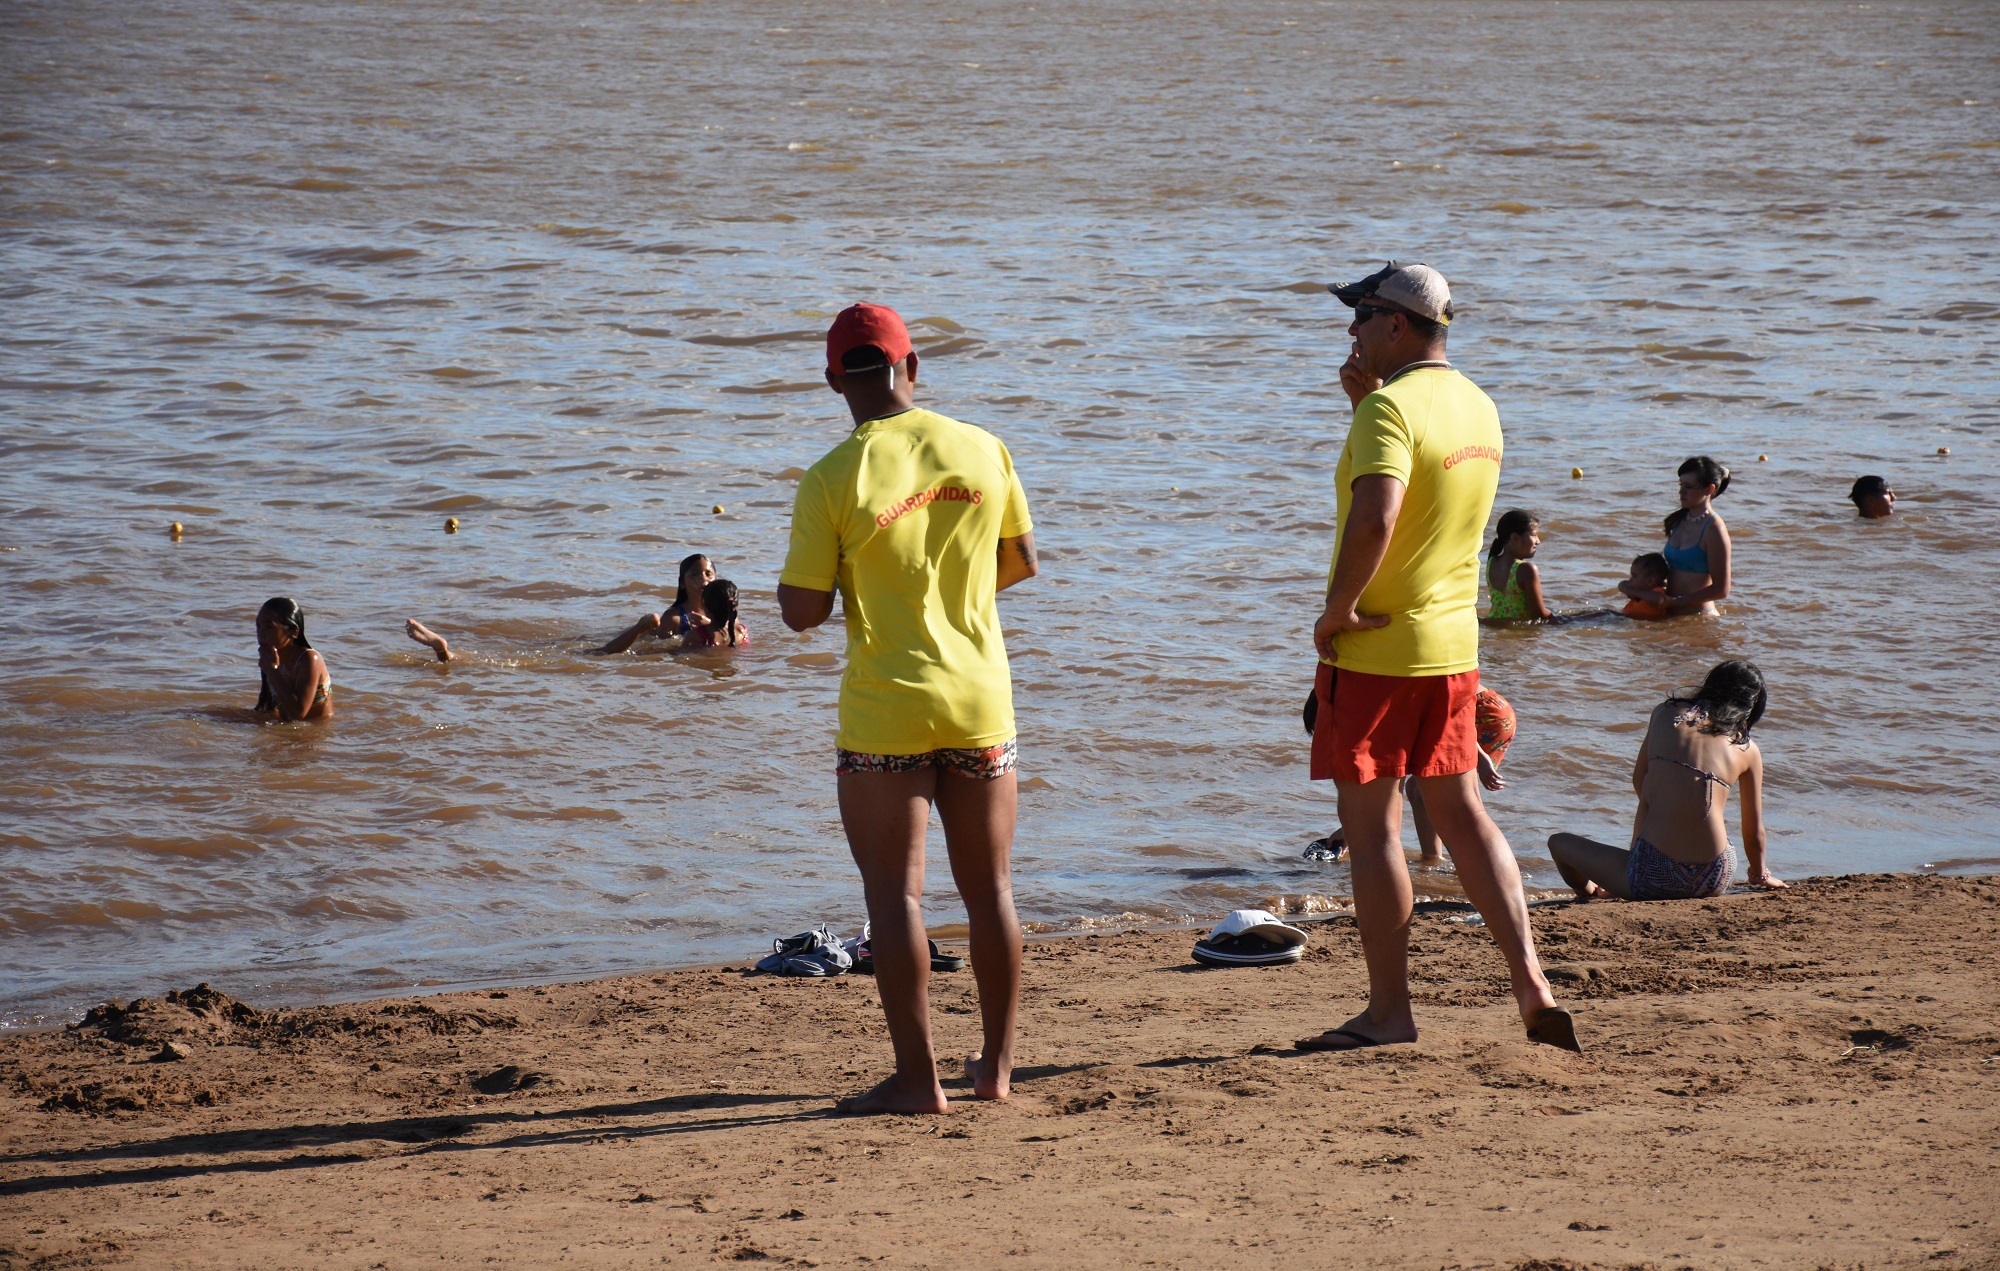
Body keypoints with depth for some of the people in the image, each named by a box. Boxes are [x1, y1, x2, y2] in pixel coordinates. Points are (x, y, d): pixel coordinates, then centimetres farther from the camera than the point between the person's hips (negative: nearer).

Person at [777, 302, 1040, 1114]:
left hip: (885, 714, -4)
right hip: (981, 701, 4)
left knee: (896, 895, 1)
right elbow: (1022, 564, 11)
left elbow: (802, 612, -11)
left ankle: (917, 1079, 0)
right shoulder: (982, 450, -1)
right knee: (989, 889, 14)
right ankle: (996, 1065, 21)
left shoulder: (832, 481, -12)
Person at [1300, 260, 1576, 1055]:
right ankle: (1530, 983, 6)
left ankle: (1389, 1011, 4)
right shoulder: (1477, 407, 10)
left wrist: (1338, 607, -21)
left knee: (1371, 825, 1)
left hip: (1374, 647, -8)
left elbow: (1376, 517, -33)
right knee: (1461, 814, 14)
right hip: (1454, 642, 8)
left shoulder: (1391, 408, -18)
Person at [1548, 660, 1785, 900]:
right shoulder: (1747, 749, 7)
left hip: (1653, 879, -2)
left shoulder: (1666, 713, 8)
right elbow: (1754, 833, 16)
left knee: (1559, 842, 22)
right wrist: (1760, 874, 37)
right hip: (1712, 884, 2)